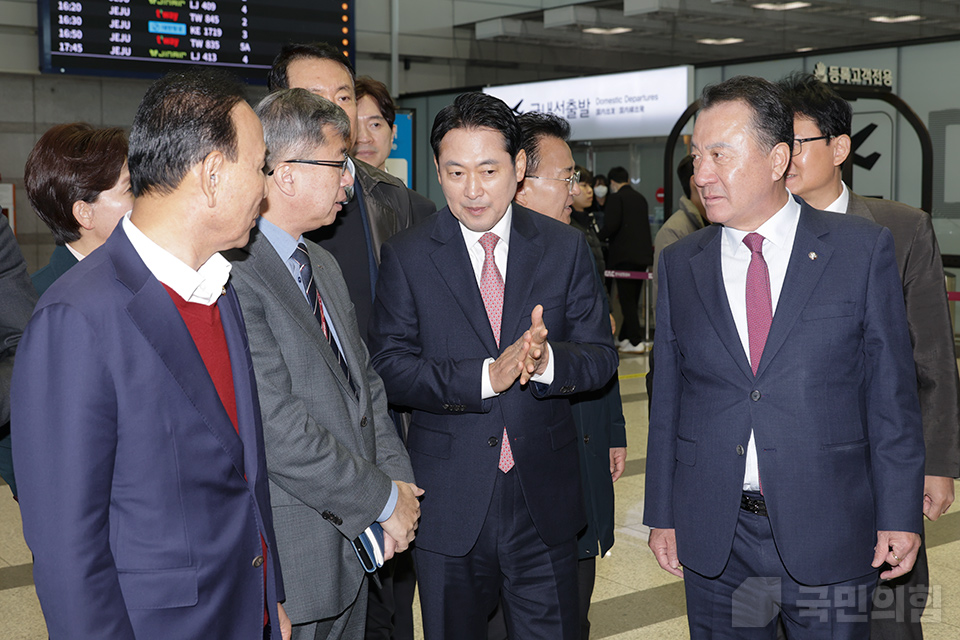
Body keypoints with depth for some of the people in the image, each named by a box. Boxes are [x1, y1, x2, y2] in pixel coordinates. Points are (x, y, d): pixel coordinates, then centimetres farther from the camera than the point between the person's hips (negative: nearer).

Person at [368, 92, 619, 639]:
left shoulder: (566, 248, 2)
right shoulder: (407, 256, -2)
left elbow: (601, 357, 0)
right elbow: (390, 367, -10)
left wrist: (546, 361, -22)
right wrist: (486, 376, -24)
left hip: (546, 499, 1)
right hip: (449, 503, -1)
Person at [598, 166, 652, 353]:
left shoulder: (615, 198, -8)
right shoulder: (640, 198, 13)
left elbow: (611, 226, -17)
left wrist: (600, 236, 2)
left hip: (625, 256, -7)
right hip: (643, 254, 7)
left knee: (627, 301, -4)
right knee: (633, 300, 14)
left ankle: (636, 342, -7)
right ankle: (624, 337, 23)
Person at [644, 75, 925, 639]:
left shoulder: (863, 249, -3)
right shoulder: (679, 264, 5)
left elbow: (893, 392, -2)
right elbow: (668, 400, 7)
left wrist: (901, 515, -4)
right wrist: (662, 514, 6)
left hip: (828, 534, -2)